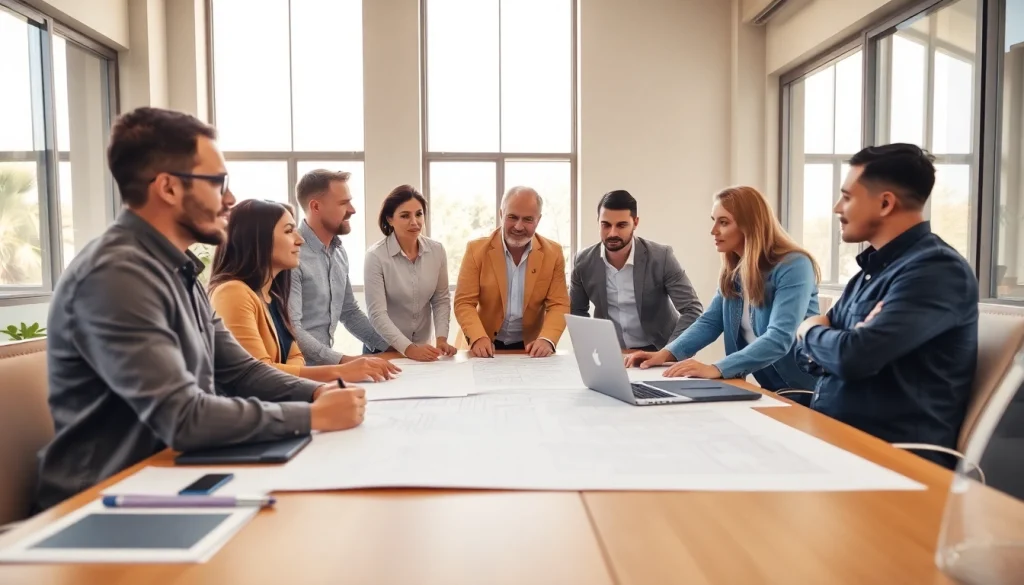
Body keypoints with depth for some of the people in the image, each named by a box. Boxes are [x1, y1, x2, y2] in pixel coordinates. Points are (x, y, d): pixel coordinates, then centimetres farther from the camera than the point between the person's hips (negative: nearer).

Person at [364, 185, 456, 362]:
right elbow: (377, 313, -19)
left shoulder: (437, 250, -4)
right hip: (384, 350, -3)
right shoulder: (376, 256, -15)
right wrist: (408, 348, -28)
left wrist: (441, 338, -11)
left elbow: (441, 300, 2)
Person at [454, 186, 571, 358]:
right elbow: (464, 303, -7)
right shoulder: (476, 250, -5)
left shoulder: (553, 253, -1)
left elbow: (558, 305, -3)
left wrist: (547, 339, -21)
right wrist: (478, 338, -24)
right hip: (488, 346, -1)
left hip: (531, 347, 1)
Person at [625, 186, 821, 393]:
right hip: (764, 387, 6)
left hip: (803, 390, -6)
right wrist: (667, 353, -12)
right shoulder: (733, 270, 6)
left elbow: (779, 339, -27)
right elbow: (710, 321, 5)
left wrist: (716, 369, -38)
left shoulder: (793, 266, -17)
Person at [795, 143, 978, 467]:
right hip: (830, 434, 8)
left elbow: (853, 357, -25)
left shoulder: (937, 269, -13)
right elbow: (815, 353, 13)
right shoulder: (875, 265, 13)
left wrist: (811, 331, -3)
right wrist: (824, 336, -10)